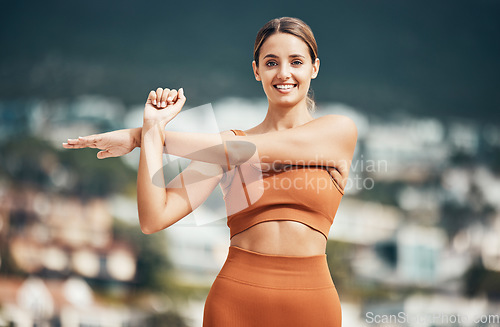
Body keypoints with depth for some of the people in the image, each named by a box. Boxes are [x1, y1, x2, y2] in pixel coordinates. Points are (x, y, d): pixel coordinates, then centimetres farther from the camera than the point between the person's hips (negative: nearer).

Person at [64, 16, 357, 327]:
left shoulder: (340, 130, -1)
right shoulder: (227, 143, 5)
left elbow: (243, 152, -12)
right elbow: (154, 219, -5)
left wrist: (142, 135, -7)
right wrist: (152, 129, -10)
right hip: (236, 302, 1)